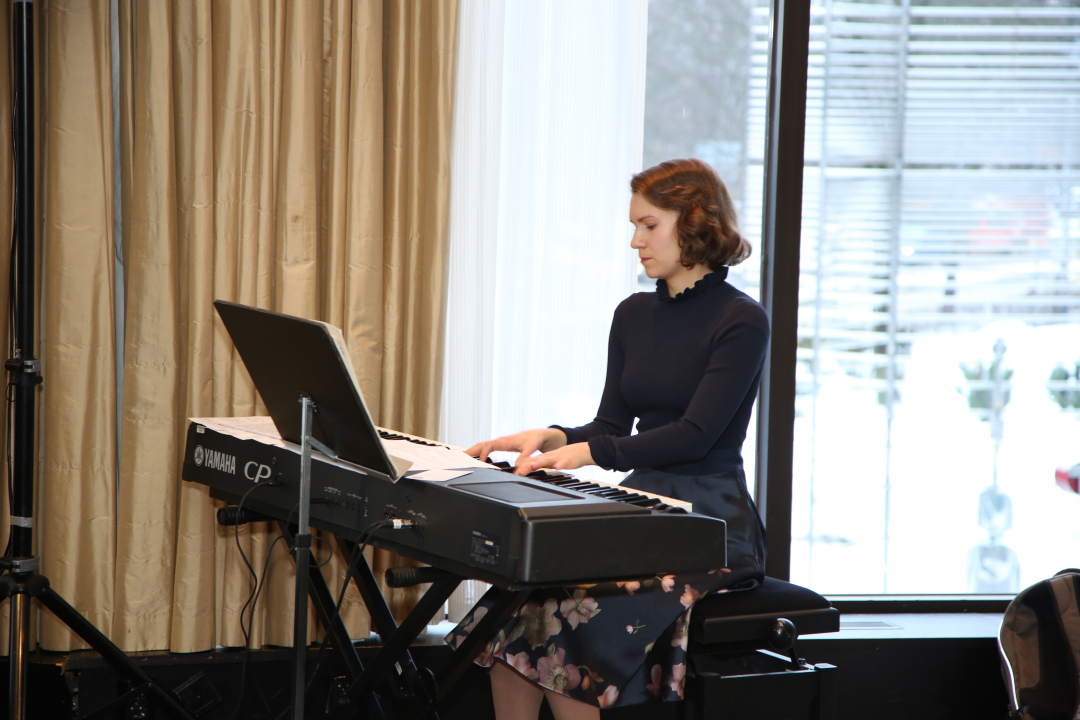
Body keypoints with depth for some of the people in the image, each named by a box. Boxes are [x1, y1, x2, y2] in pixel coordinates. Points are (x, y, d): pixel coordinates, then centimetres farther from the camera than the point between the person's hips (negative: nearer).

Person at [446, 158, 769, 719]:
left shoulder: (741, 321, -7)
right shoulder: (633, 315, 15)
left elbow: (695, 436, -16)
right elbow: (612, 427, 14)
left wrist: (587, 452, -22)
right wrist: (548, 438, -6)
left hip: (710, 523, -6)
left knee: (569, 609, -27)